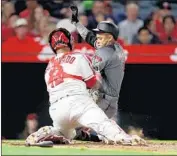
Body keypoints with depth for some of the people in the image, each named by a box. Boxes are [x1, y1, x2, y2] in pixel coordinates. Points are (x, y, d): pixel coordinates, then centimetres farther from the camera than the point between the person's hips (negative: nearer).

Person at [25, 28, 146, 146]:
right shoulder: (78, 57, 9)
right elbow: (93, 83, 9)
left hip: (55, 109, 5)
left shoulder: (49, 68, 25)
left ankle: (47, 133, -2)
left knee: (66, 135, 28)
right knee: (103, 123, -22)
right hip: (77, 101, -5)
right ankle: (125, 139, -49)